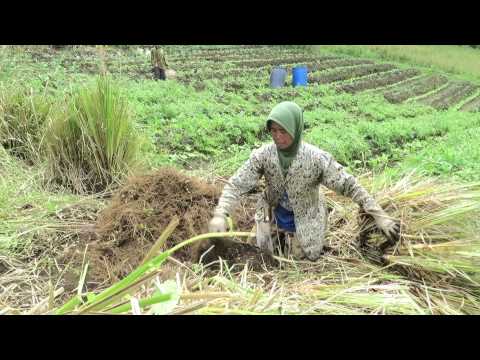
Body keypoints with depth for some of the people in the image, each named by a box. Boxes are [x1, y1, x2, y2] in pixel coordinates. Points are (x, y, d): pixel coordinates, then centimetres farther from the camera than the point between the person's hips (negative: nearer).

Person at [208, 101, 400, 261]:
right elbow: (237, 184, -23)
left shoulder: (317, 159, -28)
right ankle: (282, 236, 48)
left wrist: (380, 216, -23)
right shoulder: (262, 155, -23)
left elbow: (349, 186, -21)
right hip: (273, 215, 2)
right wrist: (220, 214, -37)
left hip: (305, 219, -2)